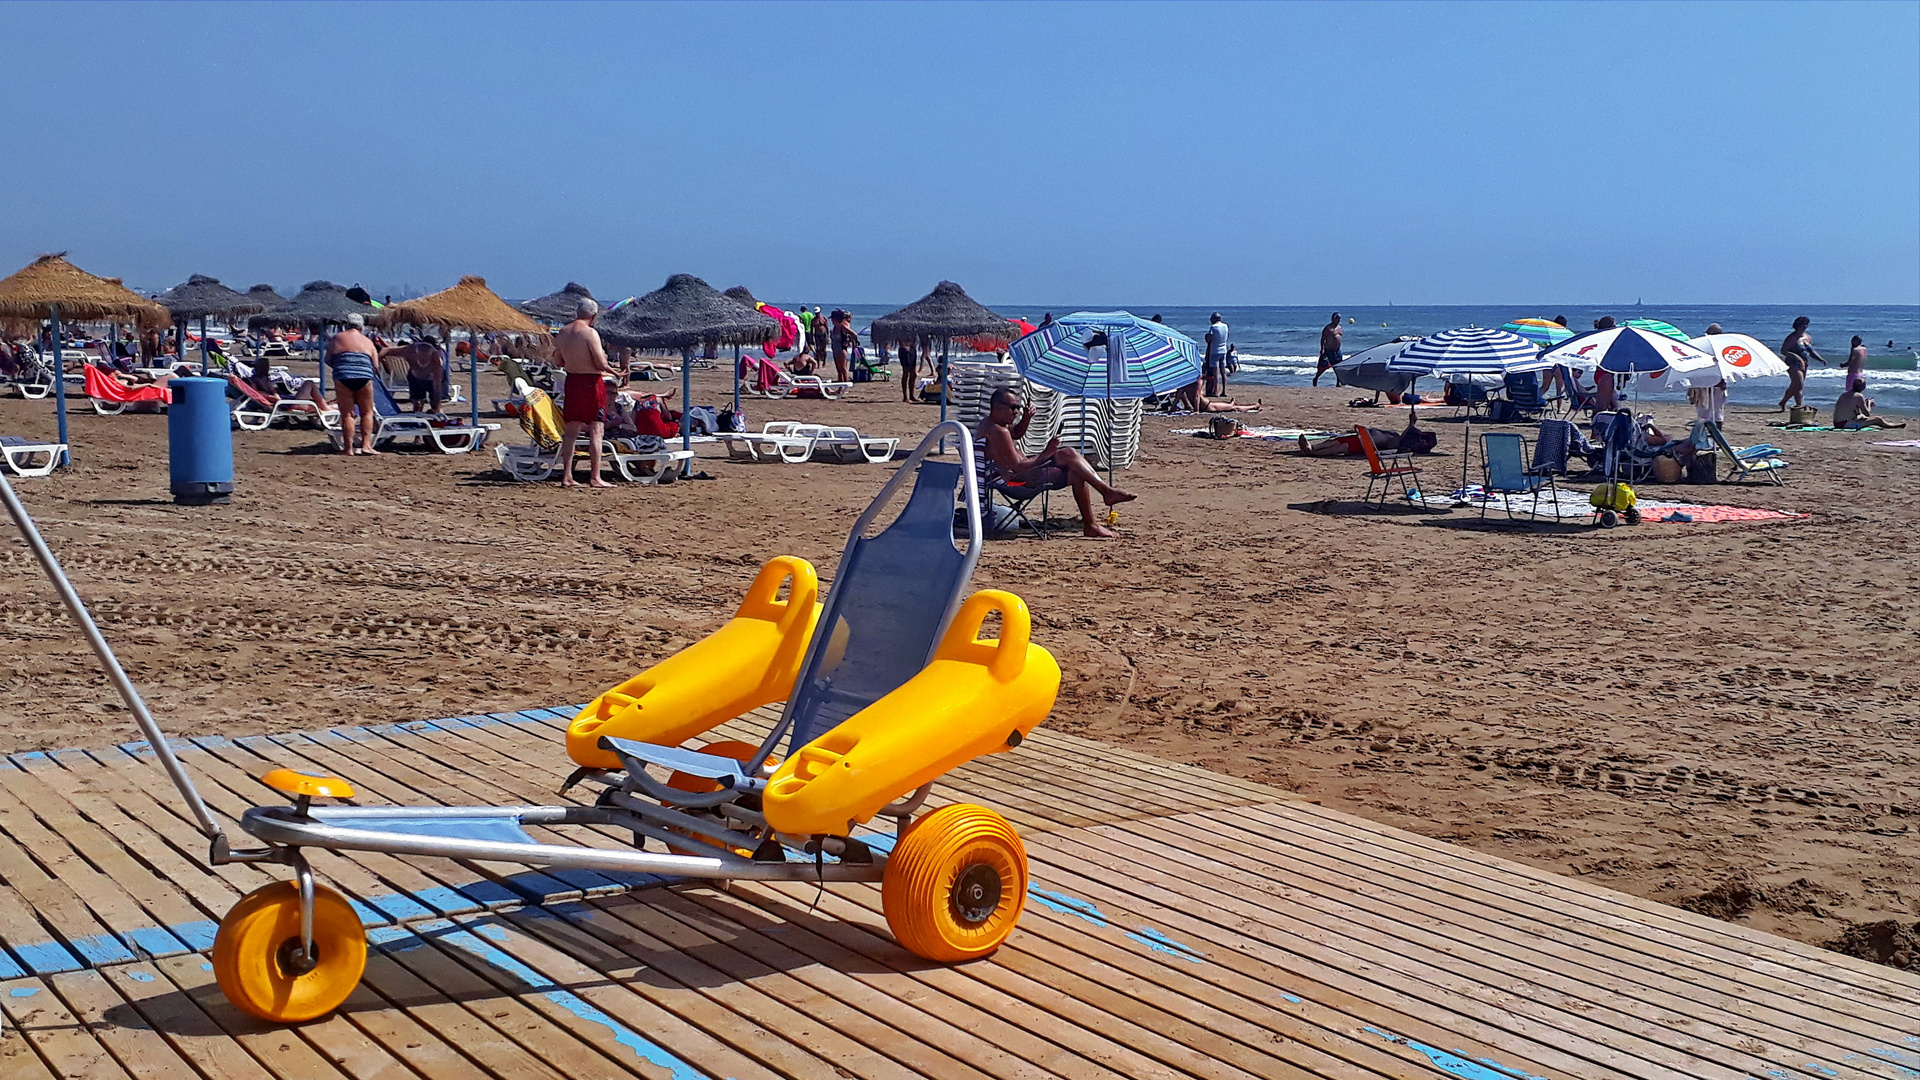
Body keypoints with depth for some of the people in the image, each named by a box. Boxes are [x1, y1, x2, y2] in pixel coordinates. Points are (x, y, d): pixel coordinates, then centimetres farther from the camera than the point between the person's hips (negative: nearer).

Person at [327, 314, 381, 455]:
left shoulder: (336, 338, 13)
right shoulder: (368, 342, 17)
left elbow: (328, 360, 14)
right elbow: (376, 367, 15)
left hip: (342, 378, 0)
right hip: (364, 378, 1)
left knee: (347, 414, 4)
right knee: (367, 412, 11)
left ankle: (348, 448, 3)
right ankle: (366, 445, 2)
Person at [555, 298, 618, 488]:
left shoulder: (562, 332, 5)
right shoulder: (590, 333, -16)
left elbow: (560, 362, 12)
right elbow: (600, 363, -18)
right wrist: (612, 371, 1)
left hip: (571, 380, 7)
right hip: (591, 382, -7)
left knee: (571, 431, 12)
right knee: (596, 431, -2)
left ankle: (566, 476, 13)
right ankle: (596, 477, -2)